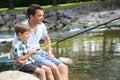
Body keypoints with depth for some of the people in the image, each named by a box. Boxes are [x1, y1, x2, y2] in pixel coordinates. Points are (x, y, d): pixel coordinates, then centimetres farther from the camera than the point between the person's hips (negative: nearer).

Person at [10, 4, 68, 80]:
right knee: (54, 68, -26)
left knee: (64, 68, -12)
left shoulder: (41, 26, 4)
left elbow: (47, 38, 25)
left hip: (40, 52, 7)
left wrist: (49, 52, 10)